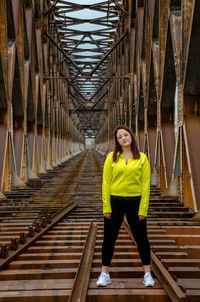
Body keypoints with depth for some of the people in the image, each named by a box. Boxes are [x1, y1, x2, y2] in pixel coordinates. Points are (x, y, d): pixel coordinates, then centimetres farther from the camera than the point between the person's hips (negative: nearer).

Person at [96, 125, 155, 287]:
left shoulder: (142, 158, 0)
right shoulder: (111, 157, 0)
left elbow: (145, 184, -1)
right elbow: (106, 182, -1)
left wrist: (143, 209, -6)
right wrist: (106, 207, -7)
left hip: (135, 202, 0)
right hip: (115, 201, 0)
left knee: (141, 237, 8)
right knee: (109, 238, 7)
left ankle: (148, 273, 23)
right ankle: (105, 274, 20)